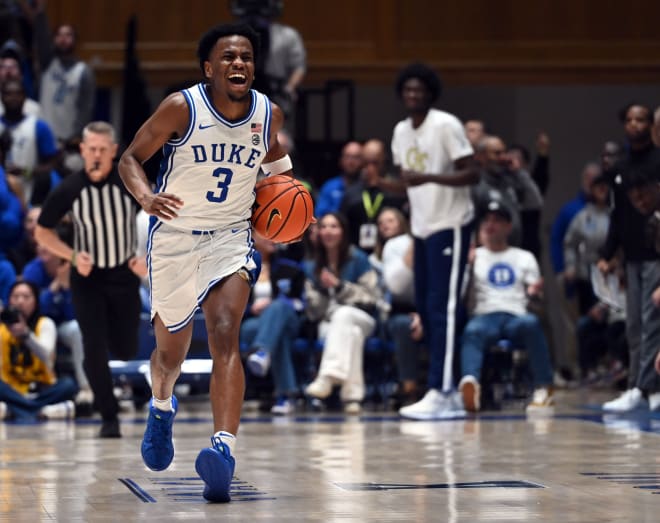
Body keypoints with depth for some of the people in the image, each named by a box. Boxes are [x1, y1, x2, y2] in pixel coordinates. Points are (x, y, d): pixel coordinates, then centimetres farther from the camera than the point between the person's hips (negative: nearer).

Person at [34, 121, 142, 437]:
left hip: (124, 273, 1)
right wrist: (73, 256, -16)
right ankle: (109, 417, 4)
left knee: (125, 351, 4)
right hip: (87, 277, -1)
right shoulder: (69, 190, -14)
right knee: (94, 349, -10)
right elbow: (42, 233, -1)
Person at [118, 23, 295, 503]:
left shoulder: (268, 113, -5)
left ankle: (224, 447, -36)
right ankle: (162, 408, 50)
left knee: (225, 334, -24)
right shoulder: (181, 107, -16)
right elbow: (130, 159, -8)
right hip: (174, 235, -1)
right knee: (172, 350, 14)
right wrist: (146, 197, -28)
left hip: (231, 235, 1)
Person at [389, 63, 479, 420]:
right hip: (420, 227, 8)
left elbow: (471, 174, -17)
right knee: (424, 307, 7)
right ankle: (447, 389, 15)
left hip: (449, 226, -8)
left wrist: (428, 178, -28)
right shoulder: (401, 131, 11)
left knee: (442, 308, -12)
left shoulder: (446, 126, -12)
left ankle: (439, 393, -15)